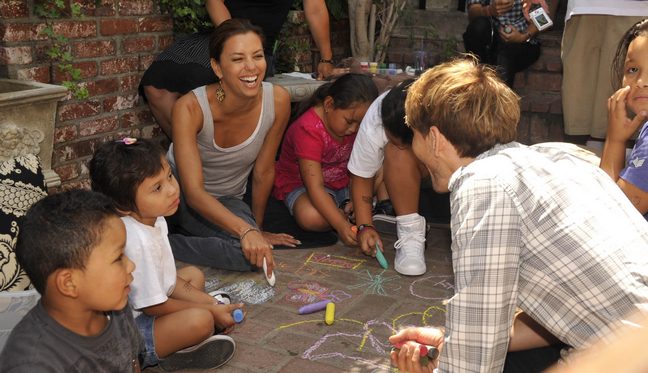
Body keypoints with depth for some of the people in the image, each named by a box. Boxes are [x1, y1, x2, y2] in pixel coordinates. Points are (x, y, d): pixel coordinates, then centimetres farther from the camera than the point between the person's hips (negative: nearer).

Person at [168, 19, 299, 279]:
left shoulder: (278, 100, -20)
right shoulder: (190, 108, -28)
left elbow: (263, 173, -7)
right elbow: (193, 192, -32)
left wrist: (257, 229, 4)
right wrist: (246, 230, -46)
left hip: (225, 200, 4)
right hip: (177, 190, -3)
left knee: (248, 253, -30)